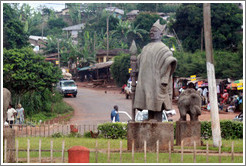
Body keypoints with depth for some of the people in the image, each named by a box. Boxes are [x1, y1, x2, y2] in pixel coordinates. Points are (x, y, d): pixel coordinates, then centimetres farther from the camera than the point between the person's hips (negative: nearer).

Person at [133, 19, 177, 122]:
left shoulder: (162, 48, -6)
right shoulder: (146, 48, 18)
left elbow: (169, 60, -18)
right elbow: (139, 61, 32)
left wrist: (164, 80, -21)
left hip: (157, 84, -8)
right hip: (146, 85, 8)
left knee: (157, 109, -8)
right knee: (150, 110, 8)